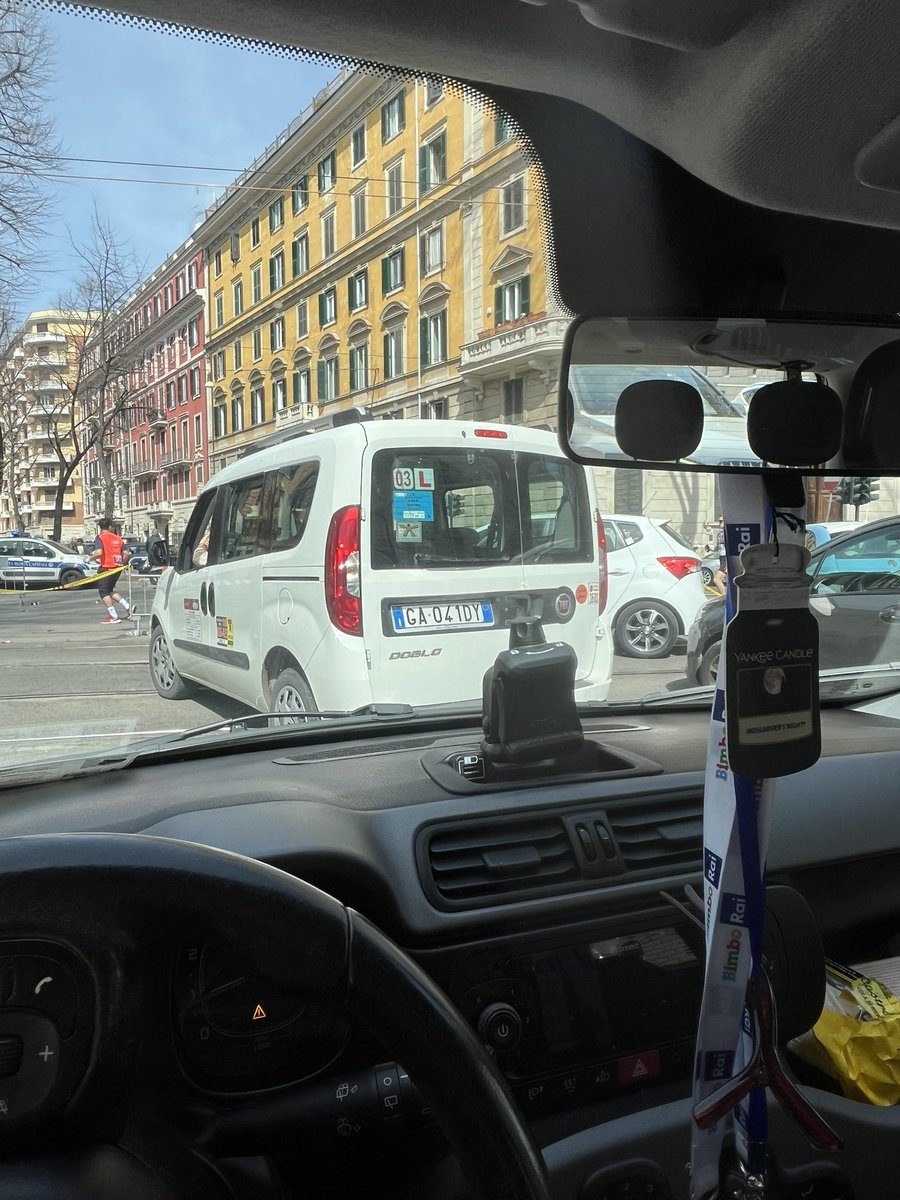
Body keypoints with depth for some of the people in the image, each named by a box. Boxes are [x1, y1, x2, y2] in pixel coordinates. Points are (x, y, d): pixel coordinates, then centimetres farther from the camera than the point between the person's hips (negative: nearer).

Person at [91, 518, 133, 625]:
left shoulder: (100, 537, -6)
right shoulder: (117, 538, 11)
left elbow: (99, 552, -20)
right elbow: (126, 553, 7)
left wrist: (90, 558, -2)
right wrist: (122, 563, 22)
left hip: (106, 567, -6)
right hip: (117, 568, 6)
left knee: (103, 591, 3)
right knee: (109, 590, 21)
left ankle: (113, 616, -4)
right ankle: (127, 607, 9)